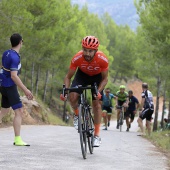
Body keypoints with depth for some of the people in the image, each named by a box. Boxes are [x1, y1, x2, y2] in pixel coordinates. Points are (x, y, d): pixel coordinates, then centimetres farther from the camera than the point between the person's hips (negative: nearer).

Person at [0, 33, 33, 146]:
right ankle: (17, 139, -13)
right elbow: (14, 76, -26)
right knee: (19, 111, -9)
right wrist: (25, 90, -25)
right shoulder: (15, 57, -20)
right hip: (10, 86, -9)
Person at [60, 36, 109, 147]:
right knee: (73, 96, -24)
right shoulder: (77, 58, -34)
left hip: (97, 77, -1)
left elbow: (105, 78, -18)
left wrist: (99, 91, -33)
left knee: (97, 104, -7)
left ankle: (97, 135, 2)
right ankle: (77, 115, 8)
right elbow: (68, 77, -20)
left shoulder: (103, 59, -34)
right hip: (82, 75, 1)